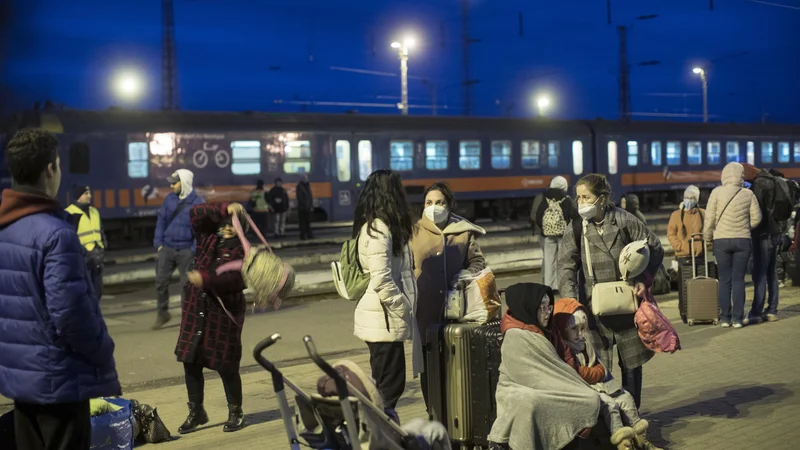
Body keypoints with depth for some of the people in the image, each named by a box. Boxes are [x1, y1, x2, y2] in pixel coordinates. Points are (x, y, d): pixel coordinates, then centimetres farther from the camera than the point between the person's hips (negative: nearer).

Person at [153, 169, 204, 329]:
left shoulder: (198, 202, -9)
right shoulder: (170, 199, 4)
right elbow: (161, 220, 10)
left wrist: (194, 250, -13)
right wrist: (158, 242, 3)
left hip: (186, 250, -4)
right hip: (167, 248, 4)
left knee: (187, 284, 3)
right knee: (161, 282, 6)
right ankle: (163, 313, 23)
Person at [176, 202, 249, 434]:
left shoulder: (242, 250, -7)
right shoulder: (208, 238, 8)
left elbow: (235, 278, -20)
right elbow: (196, 213, -4)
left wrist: (206, 279, -31)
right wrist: (224, 210, -13)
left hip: (225, 310, -5)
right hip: (196, 307, 5)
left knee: (226, 365, 0)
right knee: (191, 361, 8)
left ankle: (235, 412, 18)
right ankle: (196, 412, 24)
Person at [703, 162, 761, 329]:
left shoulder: (717, 192, -6)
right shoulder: (748, 194, -1)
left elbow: (709, 217, -5)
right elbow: (756, 218, 1)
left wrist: (707, 237, 7)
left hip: (722, 240, -1)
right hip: (743, 240, 1)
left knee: (724, 279, 6)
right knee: (738, 279, 5)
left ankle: (725, 318, 6)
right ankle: (737, 318, 3)